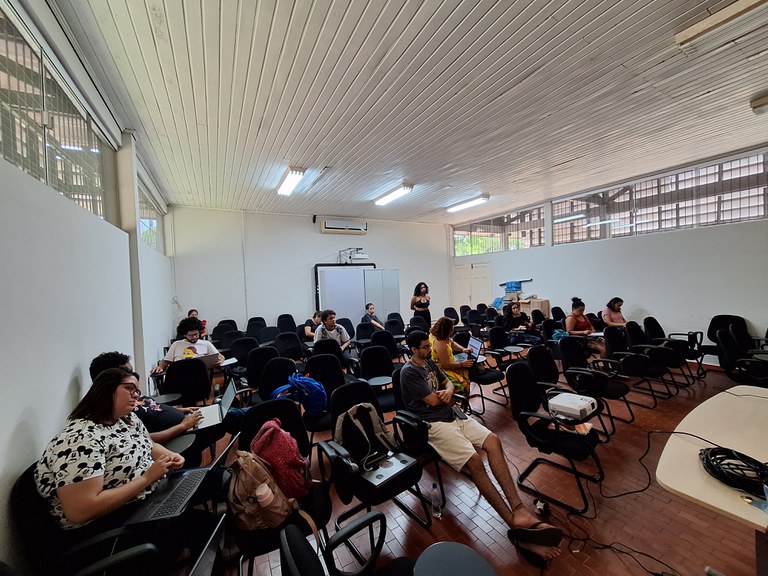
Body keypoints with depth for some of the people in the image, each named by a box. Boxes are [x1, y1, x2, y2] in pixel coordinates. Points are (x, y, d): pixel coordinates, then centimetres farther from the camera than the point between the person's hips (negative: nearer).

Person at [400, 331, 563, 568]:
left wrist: (448, 391, -5)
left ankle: (519, 511, -19)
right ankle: (516, 524, -21)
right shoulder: (409, 372, -11)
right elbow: (432, 401, -14)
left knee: (493, 440, -14)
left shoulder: (429, 363, 16)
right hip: (434, 424, -8)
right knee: (474, 460, -25)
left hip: (454, 415, 8)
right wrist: (442, 392, 5)